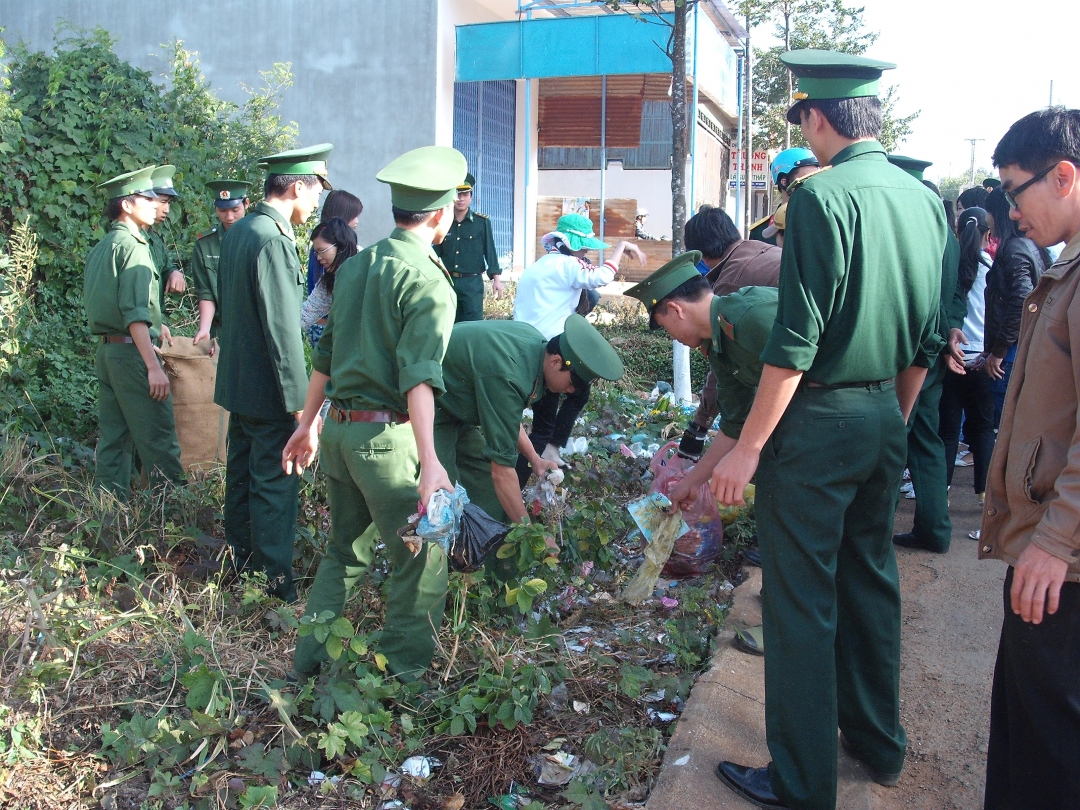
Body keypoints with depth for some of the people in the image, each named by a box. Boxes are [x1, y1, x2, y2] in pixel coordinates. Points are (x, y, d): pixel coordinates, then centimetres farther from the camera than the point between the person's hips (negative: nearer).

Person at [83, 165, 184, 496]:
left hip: (105, 350, 9)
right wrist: (153, 366, -23)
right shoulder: (132, 246, -12)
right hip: (131, 349, -9)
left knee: (113, 437, 12)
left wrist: (153, 324, 32)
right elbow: (135, 314, -21)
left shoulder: (100, 248, 15)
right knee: (158, 438, -3)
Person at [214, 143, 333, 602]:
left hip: (237, 378, 10)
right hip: (267, 389, -10)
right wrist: (300, 401, -21)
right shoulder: (273, 241, -22)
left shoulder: (237, 231, 7)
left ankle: (240, 556, 35)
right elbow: (282, 331, -24)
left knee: (241, 471, 20)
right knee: (274, 482, -1)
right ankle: (276, 579, 8)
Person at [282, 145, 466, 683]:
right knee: (422, 559, 5)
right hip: (386, 436, -8)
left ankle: (309, 663, 28)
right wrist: (430, 460, -29)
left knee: (345, 549, 21)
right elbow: (418, 374, -23)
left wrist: (308, 423, 26)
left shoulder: (353, 265, 11)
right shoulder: (428, 281, -12)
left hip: (338, 429, 8)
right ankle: (404, 675, 12)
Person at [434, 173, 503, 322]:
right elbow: (437, 253, 10)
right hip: (447, 281, 3)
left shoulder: (482, 222, -1)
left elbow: (490, 251, -1)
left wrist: (496, 279, -7)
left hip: (472, 282, -3)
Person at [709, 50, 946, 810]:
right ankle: (879, 742, 36)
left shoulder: (822, 194, -16)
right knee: (871, 580, 20)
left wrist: (748, 447, -16)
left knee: (801, 602, 2)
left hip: (818, 419, -8)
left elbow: (797, 339, -20)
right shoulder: (925, 200, 7)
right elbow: (928, 339, 12)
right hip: (885, 417, 8)